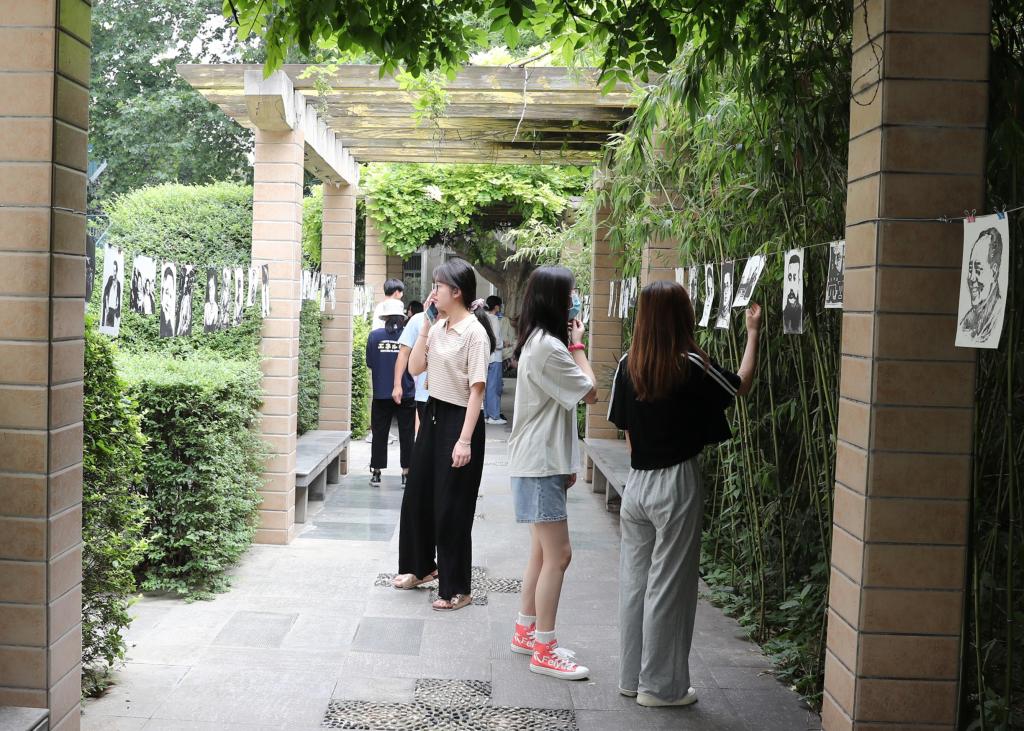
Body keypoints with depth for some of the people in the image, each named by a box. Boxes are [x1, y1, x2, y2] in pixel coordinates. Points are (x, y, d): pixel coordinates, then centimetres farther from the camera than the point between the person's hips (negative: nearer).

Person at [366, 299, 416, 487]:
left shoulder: (375, 336, -5)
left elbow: (369, 364, 4)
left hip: (381, 394, 1)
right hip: (406, 394, -1)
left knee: (380, 434, 10)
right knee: (406, 434, 9)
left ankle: (376, 472, 14)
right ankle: (406, 472, 11)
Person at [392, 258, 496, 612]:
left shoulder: (474, 332, -16)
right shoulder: (438, 328, 7)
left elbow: (476, 389, -18)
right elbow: (415, 368, 6)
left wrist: (465, 440, -21)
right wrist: (424, 325, -2)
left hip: (458, 419, -8)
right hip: (433, 415, 8)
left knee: (452, 506, -1)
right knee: (417, 494, 17)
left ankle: (457, 588, 12)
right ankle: (421, 566, 36)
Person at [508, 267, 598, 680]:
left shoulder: (538, 342, 14)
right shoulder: (549, 346, -19)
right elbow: (590, 393, -13)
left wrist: (566, 461, 14)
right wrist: (578, 343, -4)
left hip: (545, 461, 10)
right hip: (541, 464, -10)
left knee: (542, 552, 16)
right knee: (558, 554, -8)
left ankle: (525, 632, 26)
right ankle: (544, 650, -2)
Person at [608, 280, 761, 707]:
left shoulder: (628, 365, 0)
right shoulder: (691, 365, -13)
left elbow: (626, 429, 6)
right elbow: (741, 386, 3)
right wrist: (752, 332, 11)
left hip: (636, 484, 5)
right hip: (677, 485, -5)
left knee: (634, 581, 13)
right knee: (668, 587, 4)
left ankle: (632, 678, 24)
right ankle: (661, 686, 13)